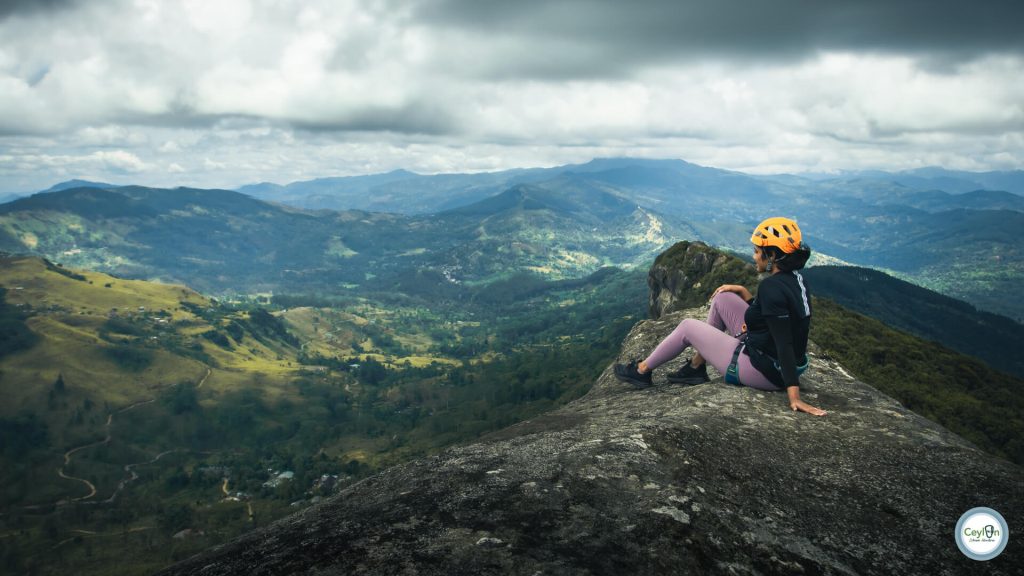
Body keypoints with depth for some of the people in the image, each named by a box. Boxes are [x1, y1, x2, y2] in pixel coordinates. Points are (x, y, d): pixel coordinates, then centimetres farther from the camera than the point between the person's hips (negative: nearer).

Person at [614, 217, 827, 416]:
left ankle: (642, 371, 26)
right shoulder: (795, 279, 3)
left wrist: (794, 397, -32)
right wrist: (743, 292, 12)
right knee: (722, 298, 13)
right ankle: (696, 368, 23)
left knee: (687, 327, 5)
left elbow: (785, 344, -30)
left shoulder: (772, 286, -25)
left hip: (767, 373, -8)